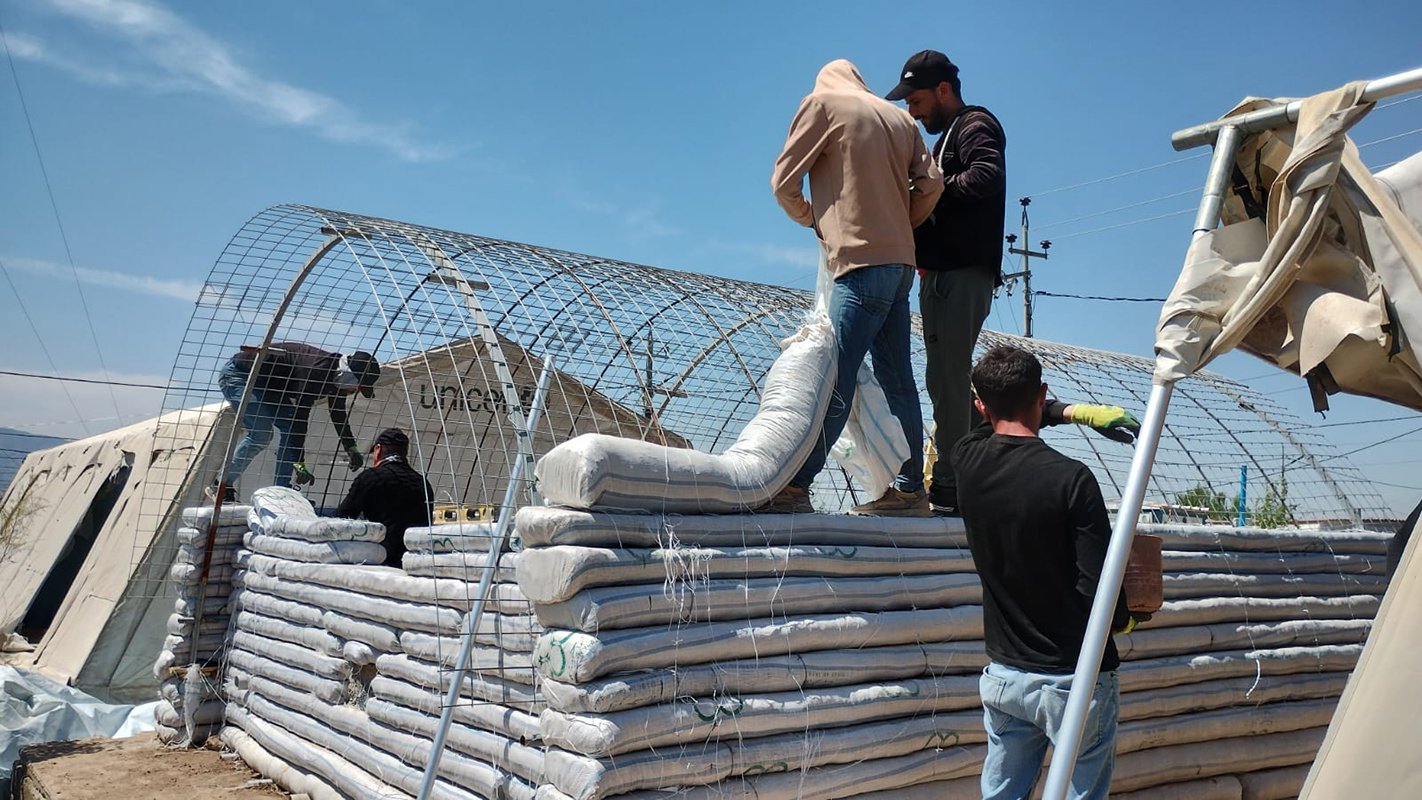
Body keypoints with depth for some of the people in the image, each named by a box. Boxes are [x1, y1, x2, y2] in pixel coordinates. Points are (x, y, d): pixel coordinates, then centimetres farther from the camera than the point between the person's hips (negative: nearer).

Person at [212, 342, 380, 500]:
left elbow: (338, 414, 11)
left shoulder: (339, 374, -6)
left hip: (267, 385, 9)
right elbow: (300, 416, -35)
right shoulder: (315, 371, -35)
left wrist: (351, 449, 15)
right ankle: (221, 487, -9)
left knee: (290, 428, -3)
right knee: (260, 433, -21)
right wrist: (299, 463, -34)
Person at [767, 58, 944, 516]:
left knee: (835, 380, -14)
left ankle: (793, 487, -16)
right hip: (900, 261, 7)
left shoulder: (822, 103, 4)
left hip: (861, 261, -7)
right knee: (896, 379, 8)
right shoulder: (899, 117, 20)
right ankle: (909, 488, 11)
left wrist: (812, 219, 21)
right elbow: (930, 183, 10)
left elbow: (783, 182, 4)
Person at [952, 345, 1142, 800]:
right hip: (1075, 678, -4)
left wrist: (1072, 411, 18)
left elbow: (1001, 415, 20)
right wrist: (1123, 621, 3)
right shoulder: (1071, 479, -19)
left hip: (1004, 673, 5)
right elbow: (1098, 586, -18)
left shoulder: (967, 461, -3)